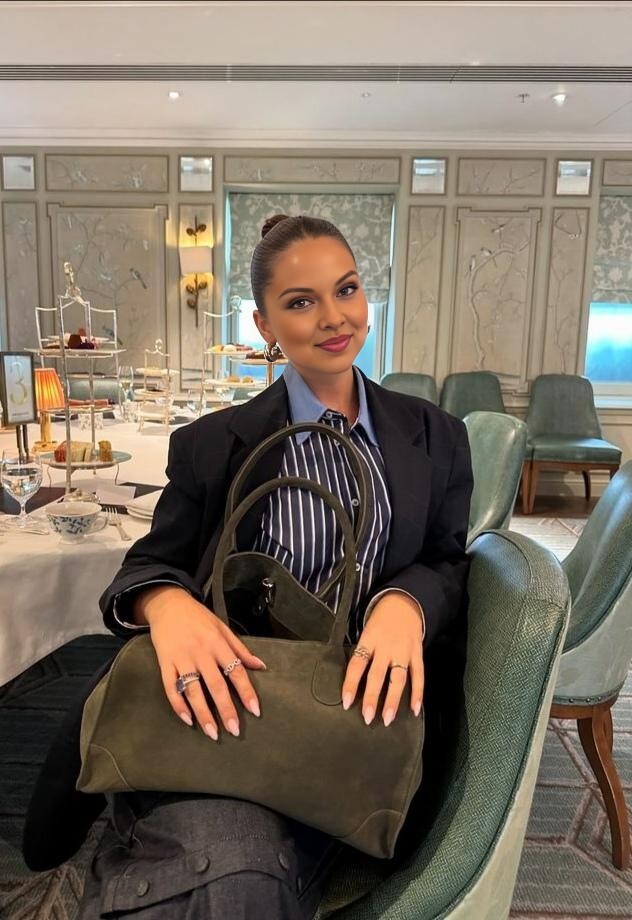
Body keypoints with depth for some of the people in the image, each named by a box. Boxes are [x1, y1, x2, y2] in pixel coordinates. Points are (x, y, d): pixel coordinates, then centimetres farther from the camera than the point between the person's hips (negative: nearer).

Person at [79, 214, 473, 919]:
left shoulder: (435, 437, 11)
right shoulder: (211, 445, 6)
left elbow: (450, 564, 10)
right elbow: (152, 563, 7)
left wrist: (407, 601, -15)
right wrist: (167, 602, -19)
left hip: (363, 703, 1)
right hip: (225, 705, -1)